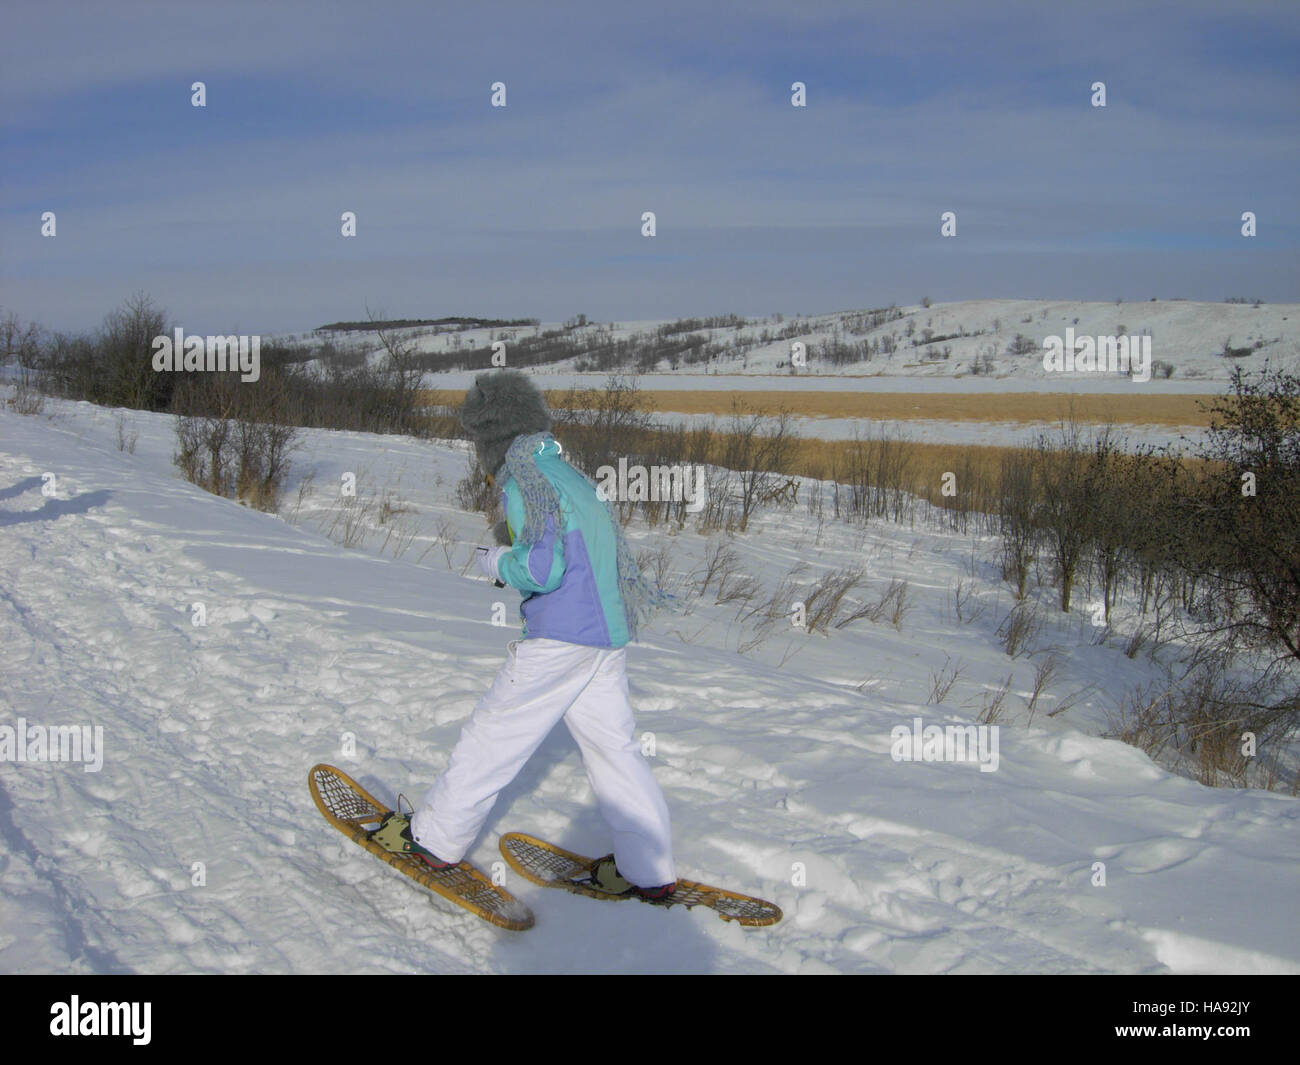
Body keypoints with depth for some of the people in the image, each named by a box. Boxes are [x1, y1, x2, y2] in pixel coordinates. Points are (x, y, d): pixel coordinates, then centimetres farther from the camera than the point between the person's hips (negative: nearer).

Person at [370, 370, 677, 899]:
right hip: (609, 636, 8)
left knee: (492, 734, 5)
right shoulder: (572, 476, 18)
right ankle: (650, 870, 12)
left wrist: (496, 561, 0)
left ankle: (436, 837, 17)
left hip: (559, 637, -8)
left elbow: (543, 568, -19)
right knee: (612, 747, 10)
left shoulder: (524, 478, -9)